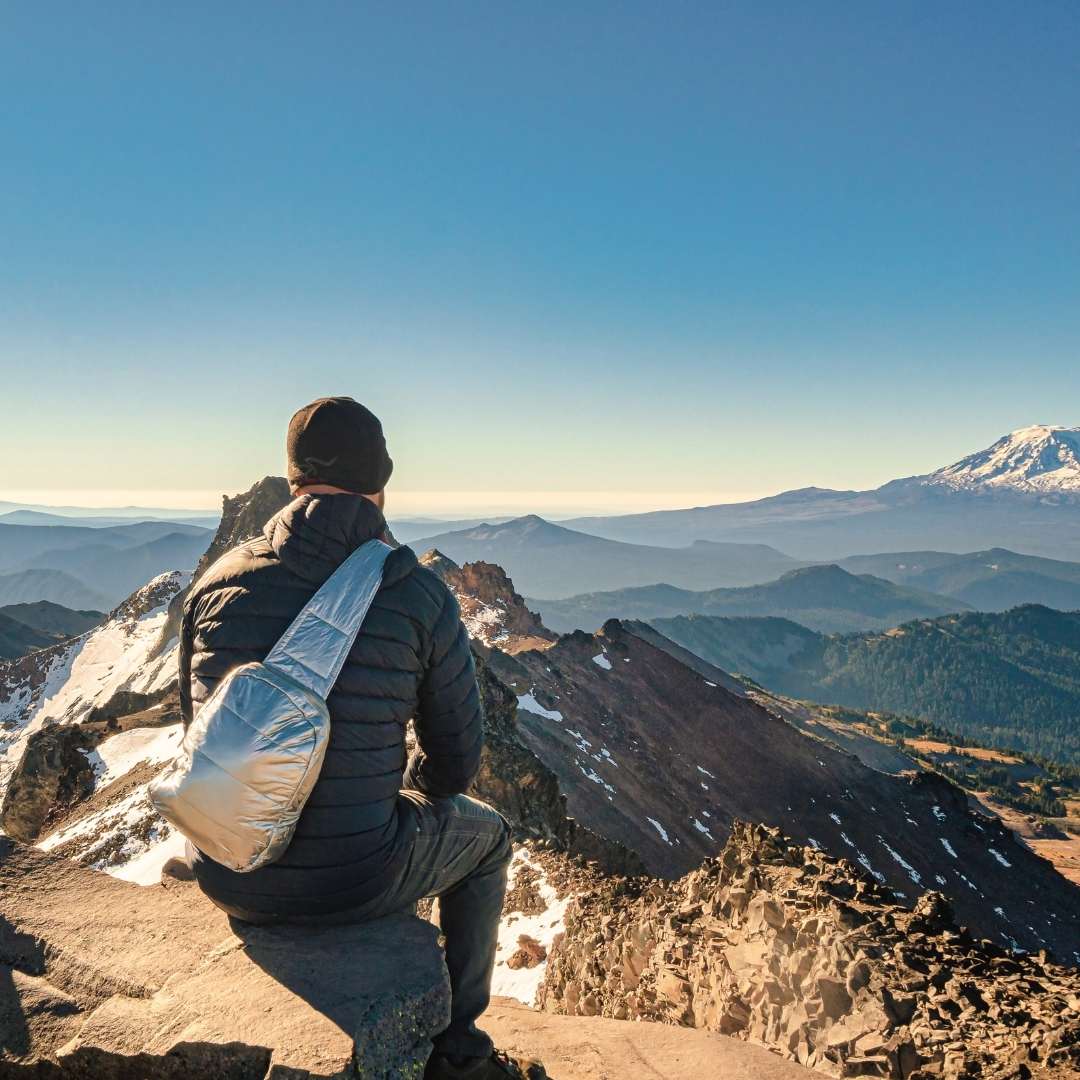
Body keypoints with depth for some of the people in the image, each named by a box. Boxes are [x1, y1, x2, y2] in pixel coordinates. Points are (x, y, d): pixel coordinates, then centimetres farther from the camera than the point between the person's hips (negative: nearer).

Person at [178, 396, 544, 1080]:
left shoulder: (218, 583, -2)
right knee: (487, 836, 25)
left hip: (226, 881, 5)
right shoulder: (421, 596, -12)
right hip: (350, 886, -4)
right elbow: (457, 762, -3)